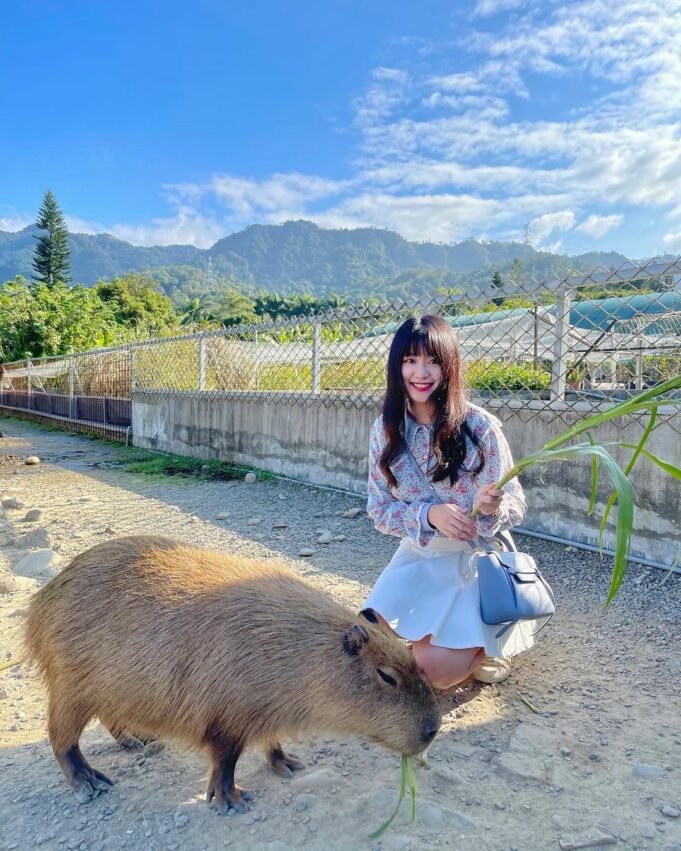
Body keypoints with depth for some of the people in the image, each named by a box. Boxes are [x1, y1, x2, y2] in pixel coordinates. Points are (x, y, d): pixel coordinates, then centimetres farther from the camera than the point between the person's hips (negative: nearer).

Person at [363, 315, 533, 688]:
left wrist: (492, 507, -34)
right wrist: (429, 515, -22)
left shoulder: (480, 426, -17)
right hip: (417, 557, 4)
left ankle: (485, 643, 16)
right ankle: (442, 629, 18)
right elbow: (379, 510, -3)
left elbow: (516, 507, -10)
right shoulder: (385, 430, -7)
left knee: (434, 666, -17)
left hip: (475, 560, -4)